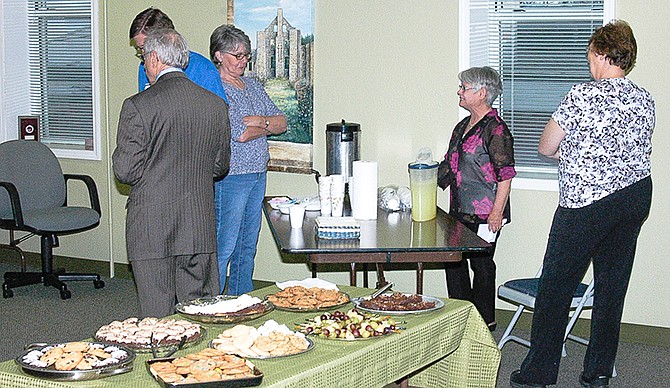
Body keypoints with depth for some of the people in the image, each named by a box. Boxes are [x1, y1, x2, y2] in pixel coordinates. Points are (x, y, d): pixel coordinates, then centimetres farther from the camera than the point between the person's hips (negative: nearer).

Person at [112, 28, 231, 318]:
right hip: (200, 227, 4)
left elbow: (125, 171, -11)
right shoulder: (216, 105, 3)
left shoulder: (138, 106, -12)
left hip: (152, 227, -4)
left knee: (157, 316, 3)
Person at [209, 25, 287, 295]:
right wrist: (268, 126, -1)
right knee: (224, 246, -6)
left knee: (248, 245, 14)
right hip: (230, 176, -8)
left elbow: (282, 123, 9)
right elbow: (240, 134, -19)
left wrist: (257, 121, -10)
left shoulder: (252, 85, 14)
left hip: (257, 174, 8)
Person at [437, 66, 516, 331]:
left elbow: (505, 175, -17)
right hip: (459, 210, 9)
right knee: (453, 260, 12)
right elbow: (449, 166, 23)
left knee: (481, 264, 1)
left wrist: (496, 212, -20)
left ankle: (485, 319, 15)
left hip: (483, 214, -9)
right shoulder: (463, 126, 14)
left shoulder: (495, 129, -13)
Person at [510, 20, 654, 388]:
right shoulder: (645, 101, 4)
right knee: (612, 285, 12)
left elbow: (546, 148, -6)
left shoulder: (581, 95, -13)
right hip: (636, 196, 6)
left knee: (555, 286, 4)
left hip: (585, 202, -6)